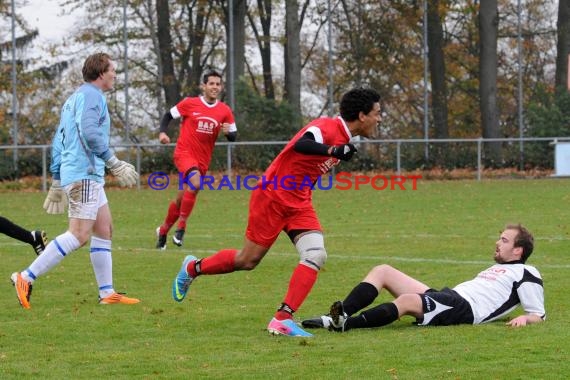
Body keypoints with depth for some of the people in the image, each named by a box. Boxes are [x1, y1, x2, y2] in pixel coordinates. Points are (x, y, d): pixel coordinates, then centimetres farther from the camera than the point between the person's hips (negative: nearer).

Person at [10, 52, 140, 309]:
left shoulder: (74, 98, 21)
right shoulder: (91, 95, -8)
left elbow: (58, 141, 22)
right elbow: (89, 133, -23)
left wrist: (57, 181, 23)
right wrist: (115, 165, -18)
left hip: (89, 175, 11)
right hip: (84, 174, -11)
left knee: (104, 229, 10)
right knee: (79, 235, -13)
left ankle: (107, 293, 9)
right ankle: (26, 278, -14)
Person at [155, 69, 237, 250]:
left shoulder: (225, 111, 4)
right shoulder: (189, 103, -4)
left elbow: (233, 136, 7)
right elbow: (168, 116, 7)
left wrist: (228, 132, -15)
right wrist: (162, 132, -11)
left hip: (203, 160, 4)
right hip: (184, 153, -4)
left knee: (181, 199, 12)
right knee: (195, 183, -32)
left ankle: (163, 231, 33)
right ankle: (181, 227, -22)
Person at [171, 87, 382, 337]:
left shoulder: (343, 138, 7)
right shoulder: (327, 127, -22)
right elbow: (301, 144, -44)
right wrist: (334, 150, -55)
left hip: (299, 203, 8)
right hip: (273, 196, -8)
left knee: (316, 255, -14)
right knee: (248, 260, 4)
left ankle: (282, 320, -16)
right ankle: (192, 268, 30)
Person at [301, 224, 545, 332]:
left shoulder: (526, 274, 6)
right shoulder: (498, 268, 34)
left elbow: (539, 315, -1)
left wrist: (524, 318, -20)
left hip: (464, 308, -10)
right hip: (446, 297, 10)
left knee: (407, 300, -37)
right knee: (382, 271, 1)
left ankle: (345, 324, -49)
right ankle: (339, 315, -18)